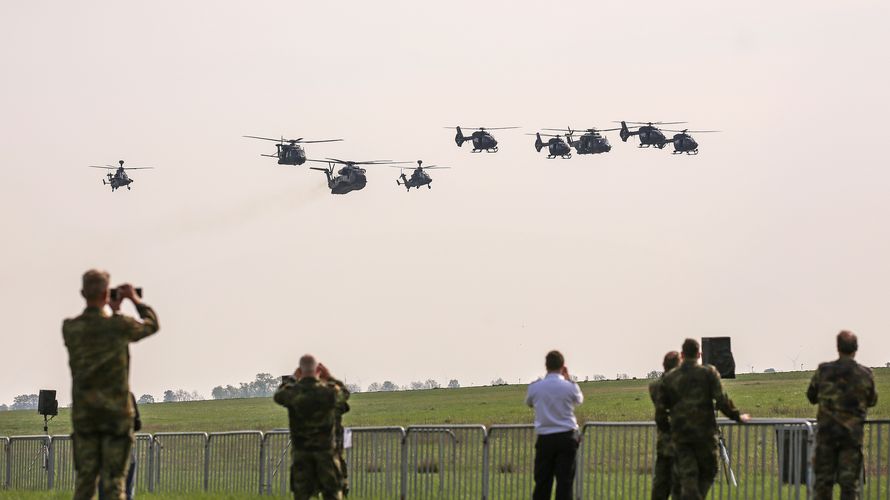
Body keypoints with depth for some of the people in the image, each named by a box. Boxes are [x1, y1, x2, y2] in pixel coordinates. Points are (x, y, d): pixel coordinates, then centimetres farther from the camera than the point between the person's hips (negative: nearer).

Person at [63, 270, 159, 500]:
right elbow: (152, 324, 9)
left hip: (84, 414, 3)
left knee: (84, 480, 8)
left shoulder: (69, 328, -4)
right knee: (113, 481, 0)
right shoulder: (119, 325, -12)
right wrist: (135, 299, 22)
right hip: (116, 412, -3)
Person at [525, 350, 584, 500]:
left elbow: (529, 402, 18)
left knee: (542, 482, 6)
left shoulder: (535, 387, -4)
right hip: (566, 437, -1)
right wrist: (569, 378, 21)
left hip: (545, 439, 1)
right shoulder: (569, 387, -7)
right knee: (565, 482, -1)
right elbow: (579, 400, 15)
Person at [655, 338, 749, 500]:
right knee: (707, 474, 13)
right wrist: (738, 417, 6)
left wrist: (666, 428, 24)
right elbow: (722, 401, -10)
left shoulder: (669, 377, 7)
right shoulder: (708, 373, -3)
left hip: (679, 434, 2)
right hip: (704, 432, -2)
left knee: (687, 478, 1)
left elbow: (660, 409, 7)